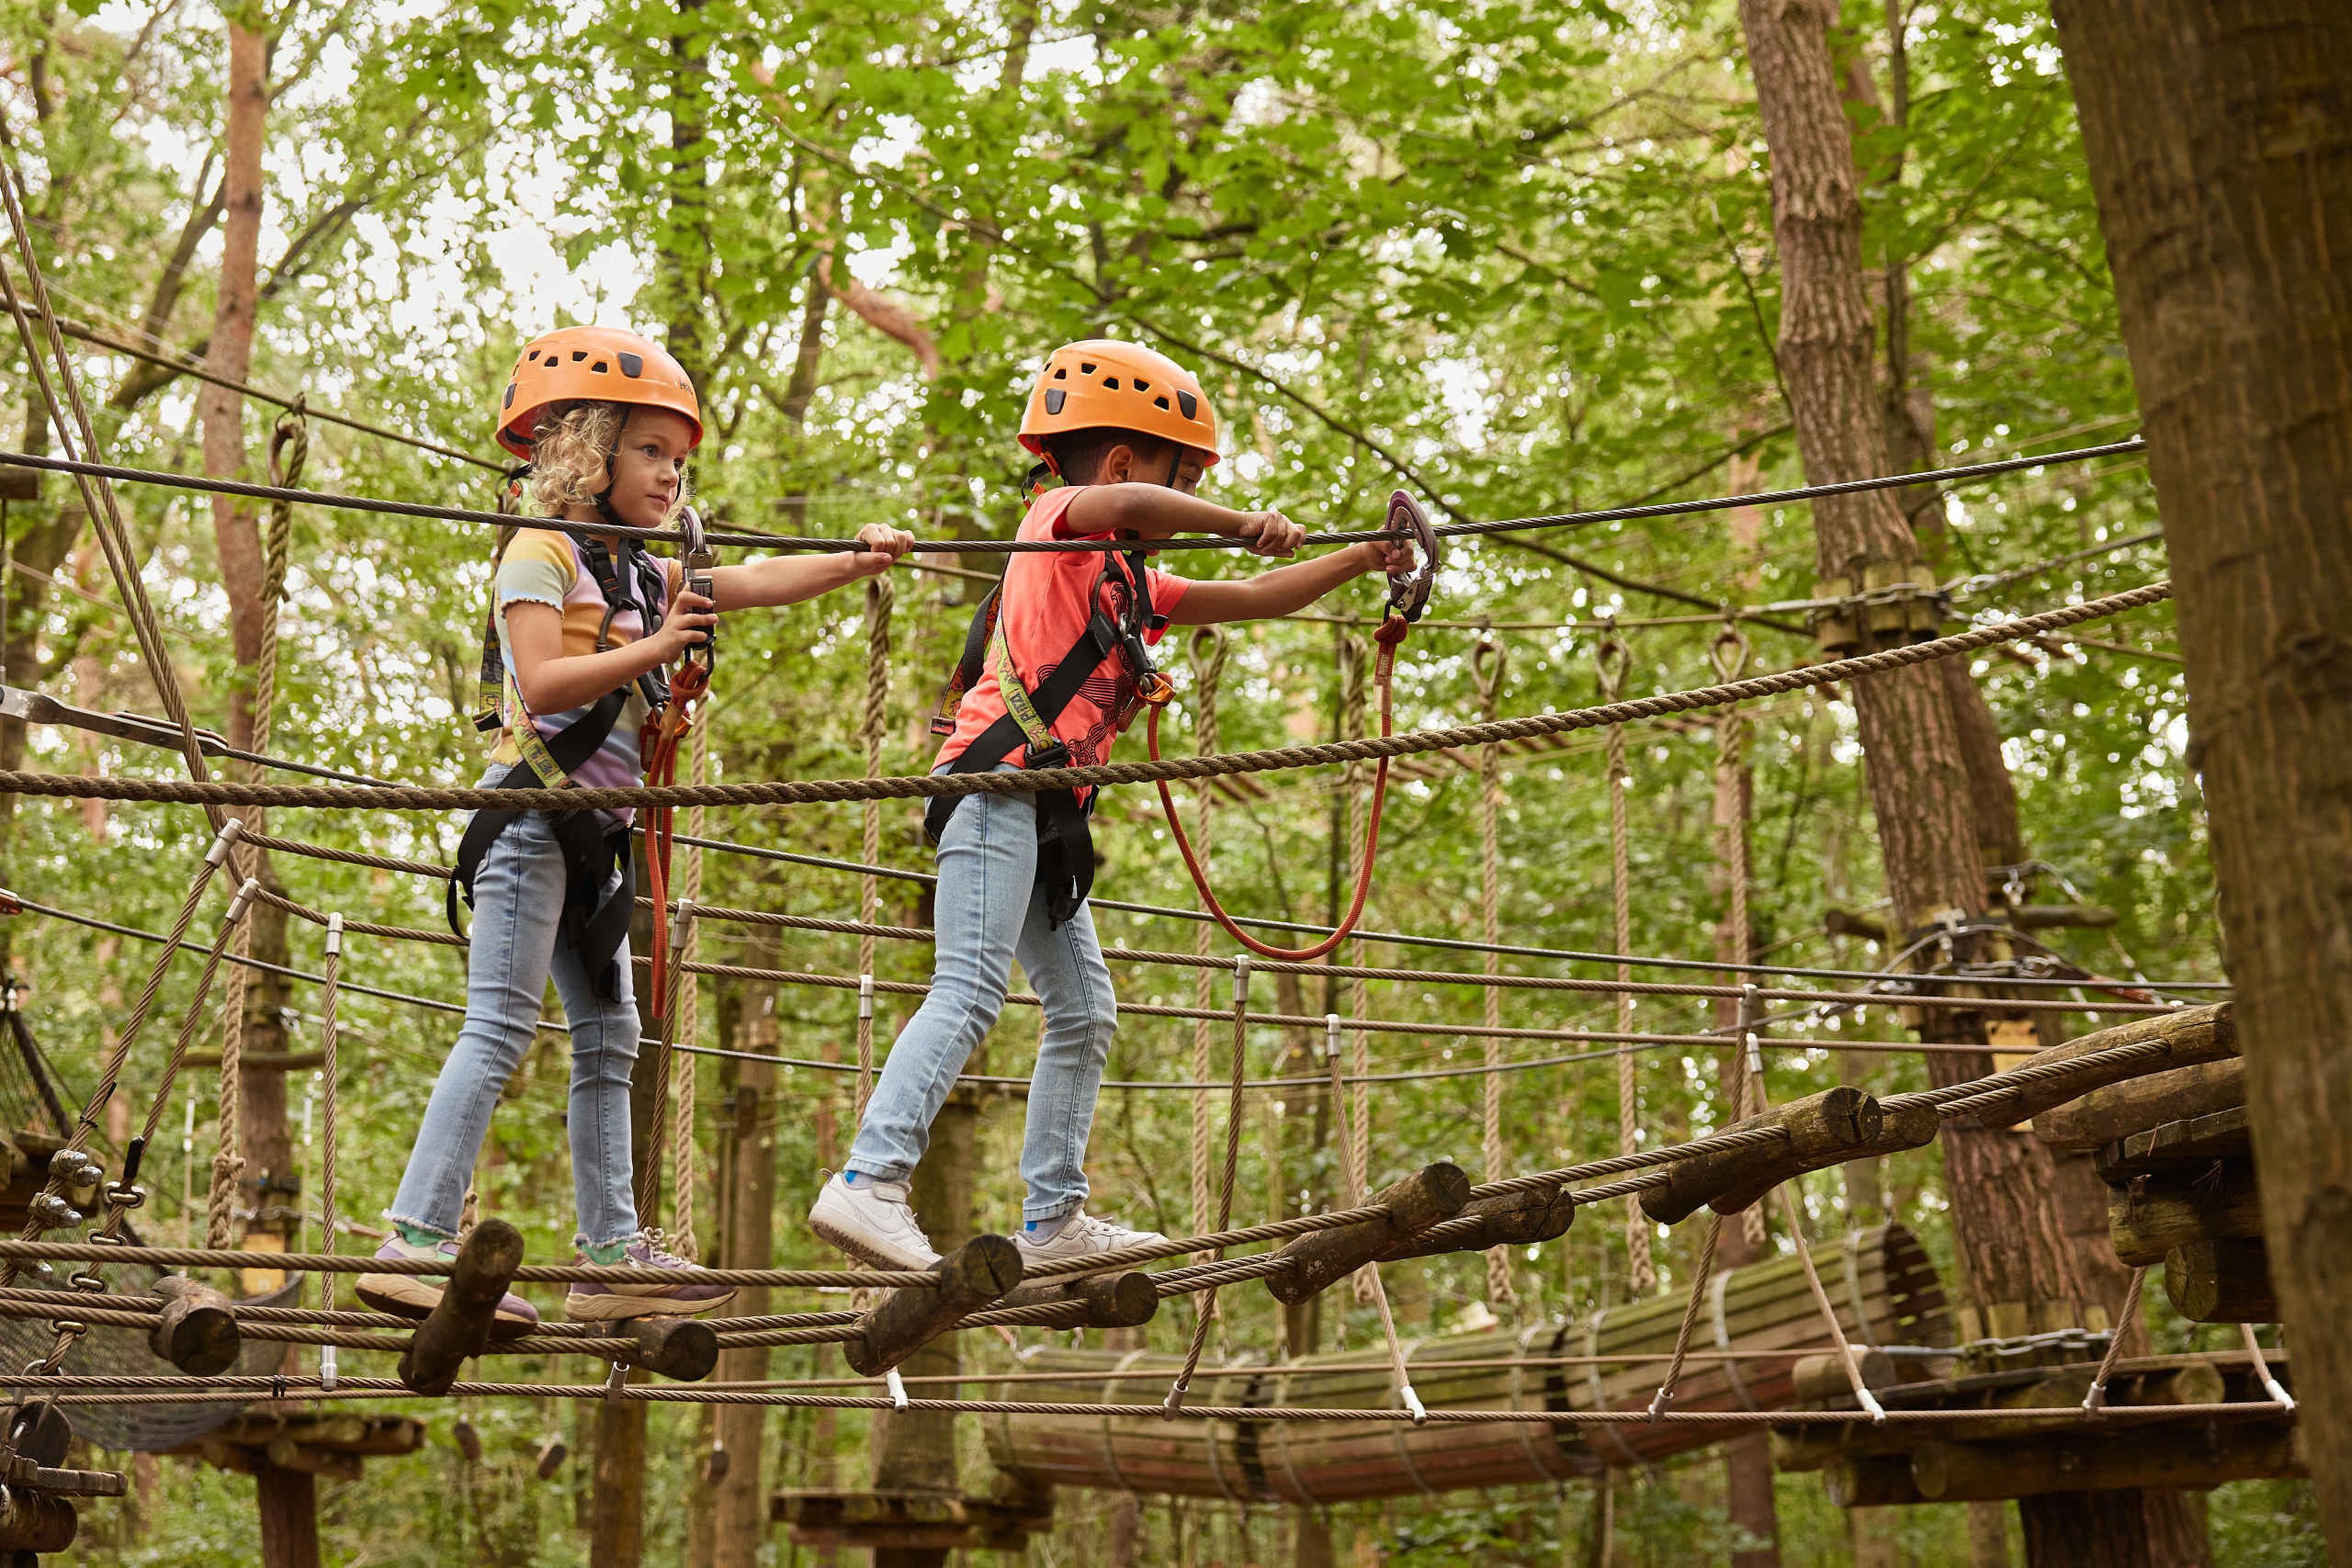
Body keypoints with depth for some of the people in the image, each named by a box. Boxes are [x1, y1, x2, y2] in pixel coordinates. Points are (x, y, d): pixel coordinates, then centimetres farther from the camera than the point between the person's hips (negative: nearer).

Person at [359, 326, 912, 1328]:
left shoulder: (648, 577, 19)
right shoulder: (543, 554, -5)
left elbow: (756, 582, 13)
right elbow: (541, 684, -18)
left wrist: (854, 562, 0)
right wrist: (653, 650, -20)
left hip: (593, 834, 9)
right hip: (532, 816, -9)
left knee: (607, 1038, 8)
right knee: (499, 1029, -14)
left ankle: (611, 1253, 10)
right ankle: (416, 1240, -14)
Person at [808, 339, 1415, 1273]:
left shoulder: (1131, 584, 25)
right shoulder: (1060, 526, -1)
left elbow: (1251, 601, 28)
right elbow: (1127, 508, -26)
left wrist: (1360, 561, 20)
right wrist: (1245, 524, -20)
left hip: (1044, 816, 10)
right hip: (998, 788, -10)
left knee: (1084, 1012, 11)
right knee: (970, 991, -20)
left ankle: (1054, 1220, 15)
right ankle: (868, 1184, -26)